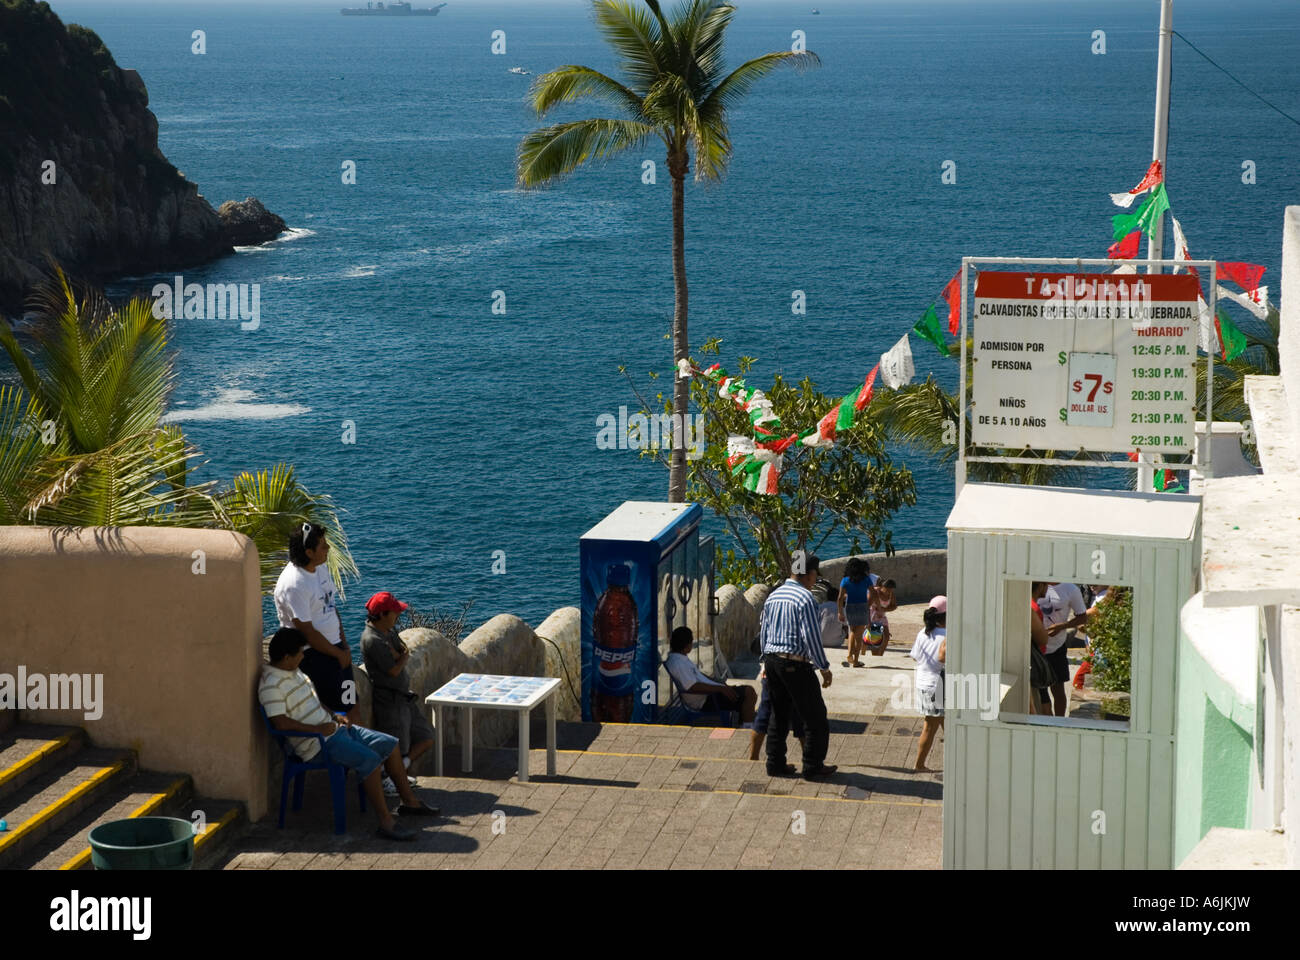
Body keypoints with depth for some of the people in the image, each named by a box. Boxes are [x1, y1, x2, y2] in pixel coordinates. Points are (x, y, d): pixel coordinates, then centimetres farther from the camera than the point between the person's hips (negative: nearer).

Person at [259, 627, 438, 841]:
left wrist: (334, 716, 12)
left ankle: (409, 801, 19)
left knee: (389, 745, 8)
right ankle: (385, 821, -25)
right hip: (317, 743, -10)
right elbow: (281, 722, -26)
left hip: (332, 728, 10)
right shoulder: (271, 684, -19)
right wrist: (318, 729, -21)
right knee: (370, 759, -28)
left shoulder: (293, 671, 13)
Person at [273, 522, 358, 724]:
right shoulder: (293, 585, -22)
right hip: (313, 656, -9)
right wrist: (339, 654, -10)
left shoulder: (321, 569, 7)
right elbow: (307, 632, -20)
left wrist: (345, 646, 9)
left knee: (352, 707, 10)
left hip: (335, 648, 9)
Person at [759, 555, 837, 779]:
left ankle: (775, 763, 19)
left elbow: (763, 631, 16)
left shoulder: (774, 595, 10)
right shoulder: (805, 598, -14)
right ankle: (812, 767, 8)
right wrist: (824, 667, -9)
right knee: (815, 716, 5)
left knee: (779, 714, 17)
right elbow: (811, 636, -17)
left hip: (771, 660, 8)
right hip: (795, 664, -8)